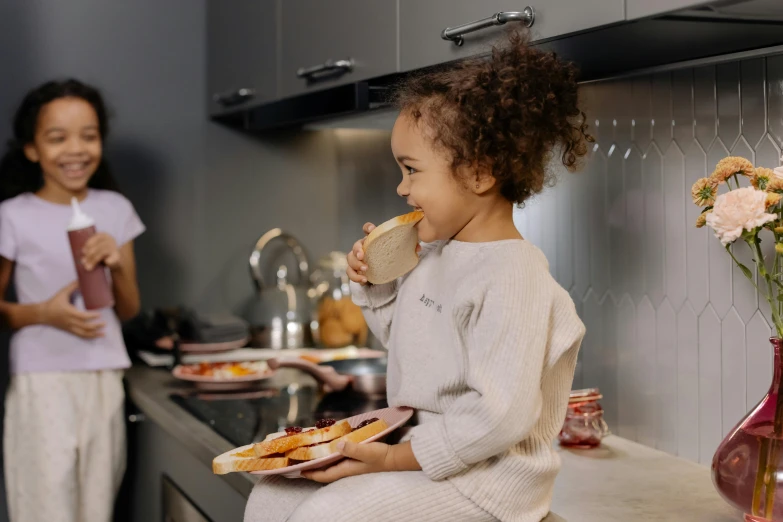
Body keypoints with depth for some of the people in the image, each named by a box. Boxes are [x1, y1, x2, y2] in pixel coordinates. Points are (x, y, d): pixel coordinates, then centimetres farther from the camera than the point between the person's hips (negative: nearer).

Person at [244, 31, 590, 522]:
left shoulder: (513, 277, -22)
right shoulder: (433, 256, 9)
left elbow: (501, 414, -27)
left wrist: (395, 458, -22)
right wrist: (375, 284, 7)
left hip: (482, 473, -9)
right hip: (415, 442, 10)